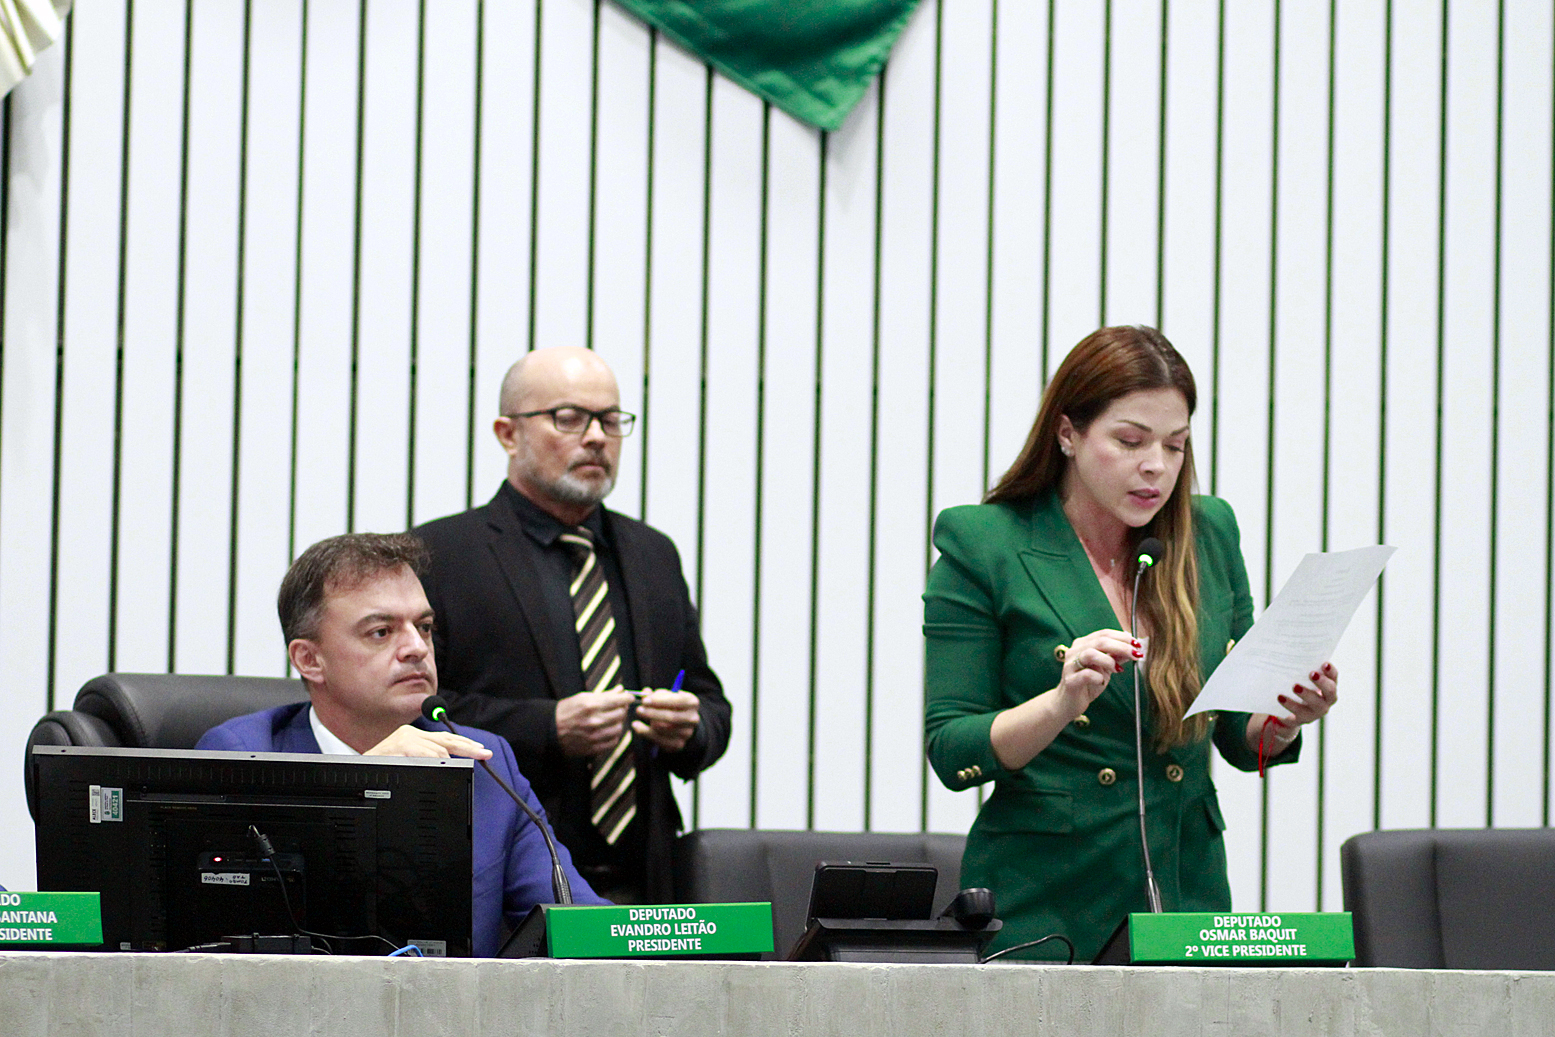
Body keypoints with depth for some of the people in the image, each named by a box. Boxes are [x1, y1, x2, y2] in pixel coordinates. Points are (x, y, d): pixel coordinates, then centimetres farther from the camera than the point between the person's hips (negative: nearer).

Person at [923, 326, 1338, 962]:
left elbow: (1240, 742, 13)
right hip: (1041, 905, -3)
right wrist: (1062, 702, -24)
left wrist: (1285, 718, -9)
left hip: (1189, 896, 3)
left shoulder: (1209, 534, 7)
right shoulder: (981, 545, -5)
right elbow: (951, 754, -8)